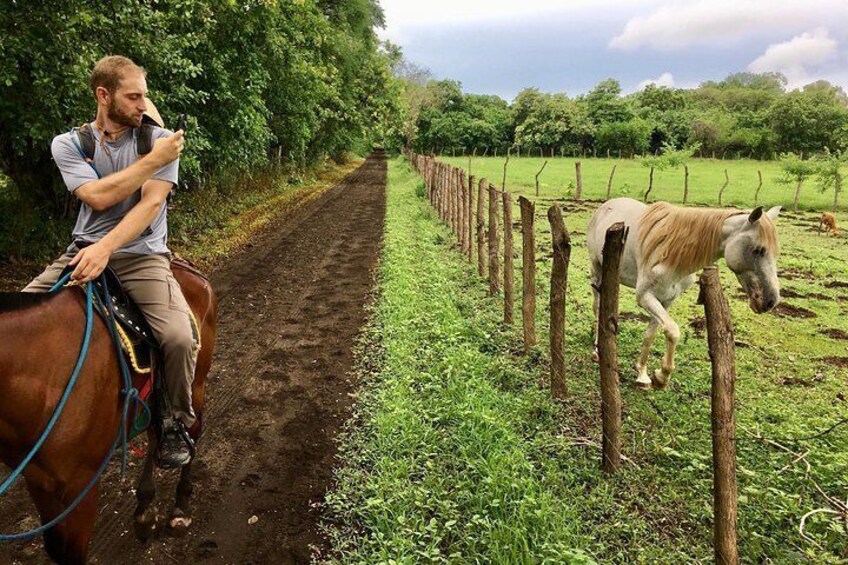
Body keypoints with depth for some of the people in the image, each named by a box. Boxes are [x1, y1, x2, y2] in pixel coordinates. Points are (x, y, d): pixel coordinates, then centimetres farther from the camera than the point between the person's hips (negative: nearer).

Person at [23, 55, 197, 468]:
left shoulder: (159, 139, 0)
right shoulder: (68, 144, 6)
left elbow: (150, 204, -12)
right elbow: (98, 197, -12)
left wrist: (106, 248, -25)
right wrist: (153, 160, -12)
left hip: (141, 255, -3)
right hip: (84, 251, 3)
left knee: (179, 338, -26)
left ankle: (177, 422, 1)